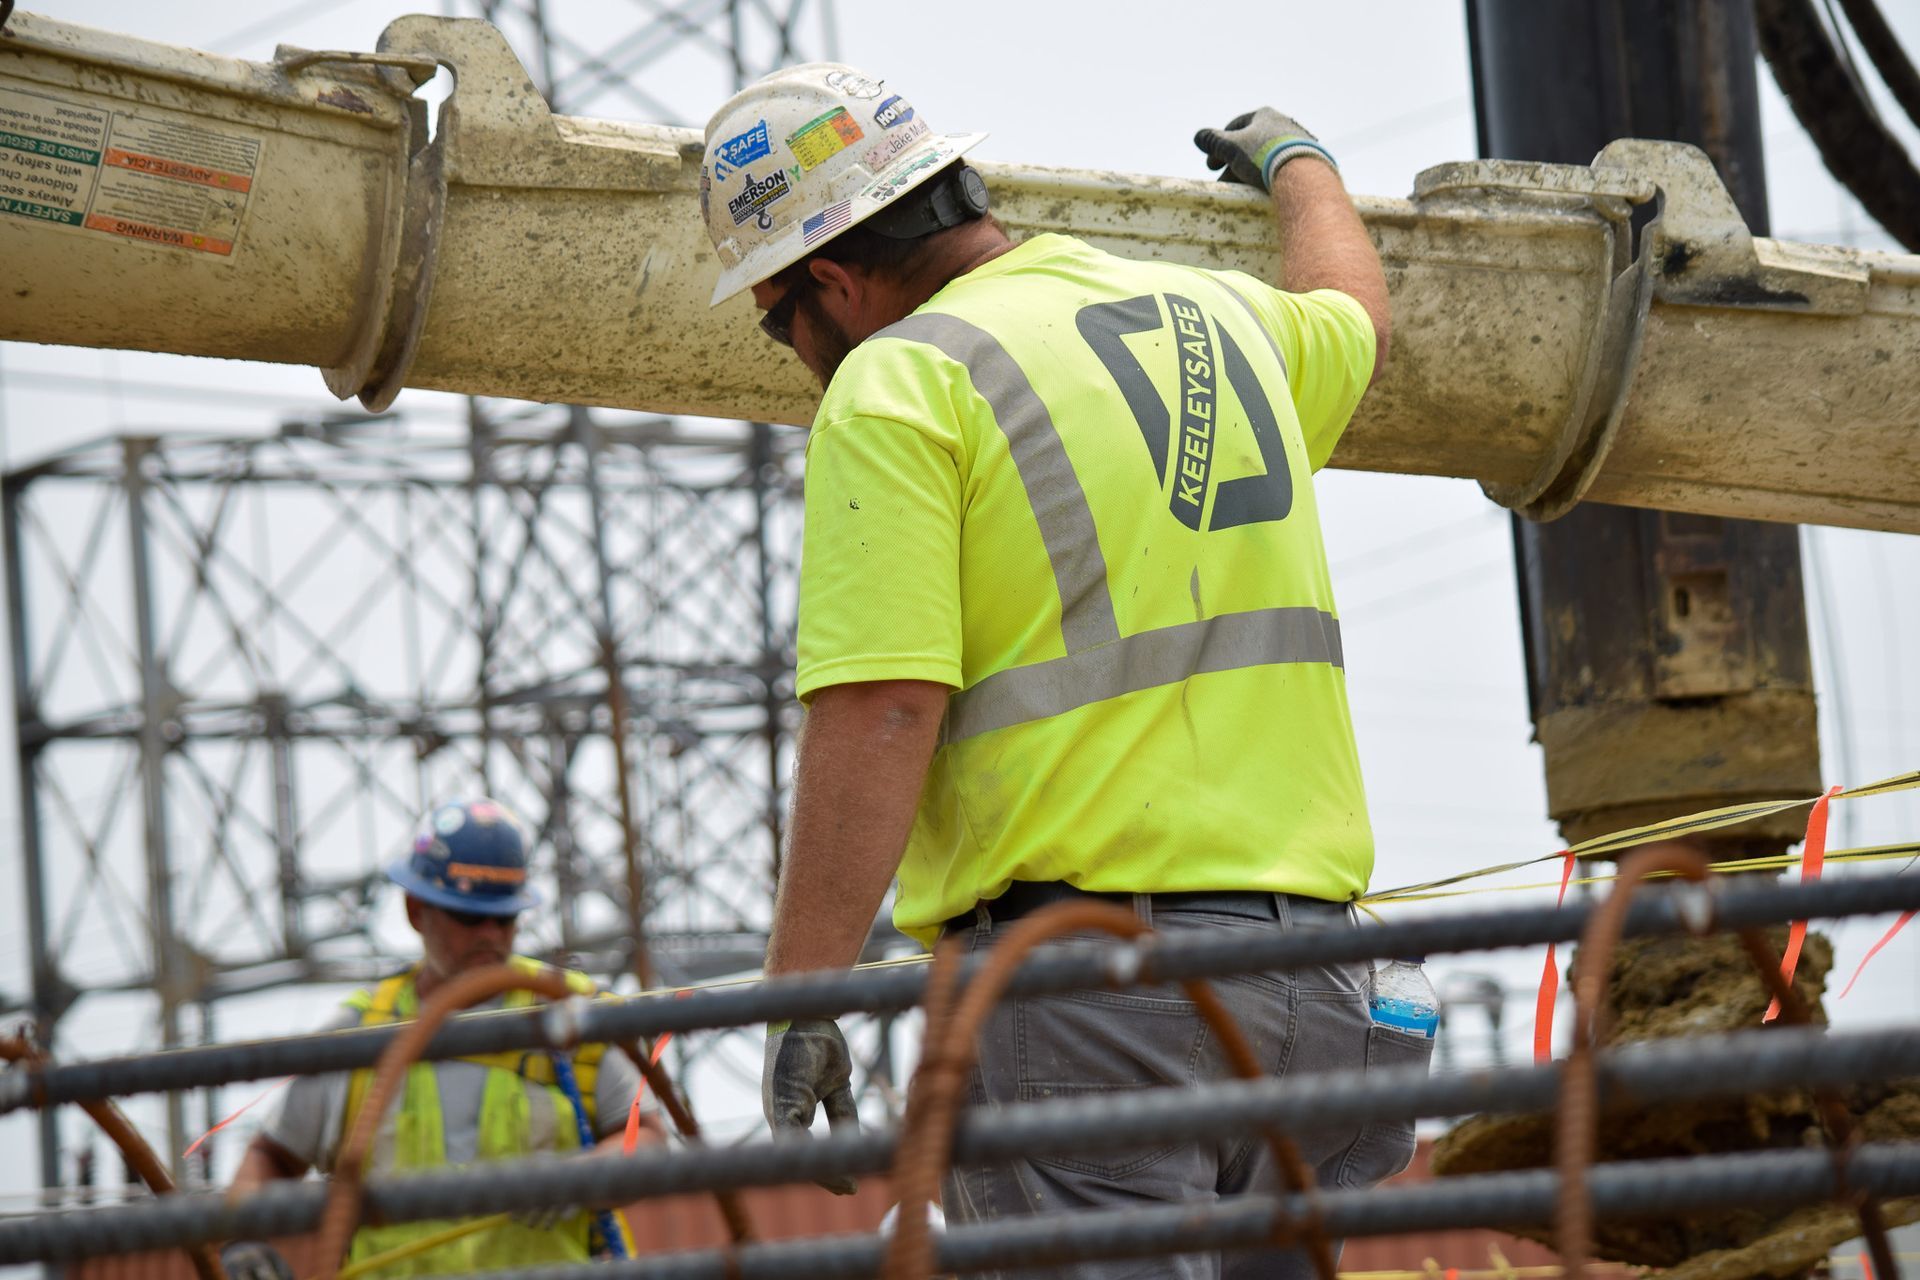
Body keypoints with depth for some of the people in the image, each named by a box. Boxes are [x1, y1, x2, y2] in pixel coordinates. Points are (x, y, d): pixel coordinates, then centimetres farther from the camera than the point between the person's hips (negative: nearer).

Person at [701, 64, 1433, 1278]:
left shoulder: (899, 381, -5)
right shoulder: (1221, 318, 18)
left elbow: (880, 716, -14)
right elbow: (1353, 311, 43)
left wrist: (801, 1000, -12)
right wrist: (1294, 162, 63)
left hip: (1083, 976, -7)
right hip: (1310, 976, 7)